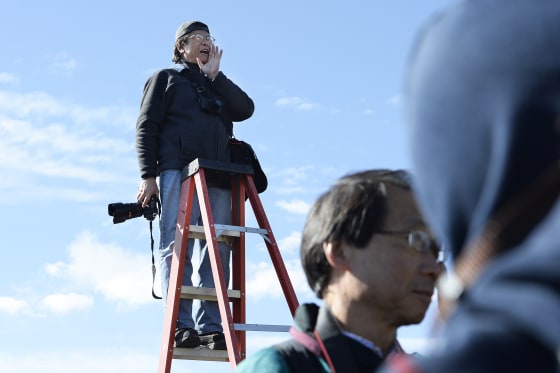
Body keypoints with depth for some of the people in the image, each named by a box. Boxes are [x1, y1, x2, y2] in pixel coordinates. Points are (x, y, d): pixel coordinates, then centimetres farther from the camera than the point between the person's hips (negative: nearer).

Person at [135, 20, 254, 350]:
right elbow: (146, 127, 6)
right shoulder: (166, 78, 17)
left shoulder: (218, 86, 30)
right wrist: (148, 175, -7)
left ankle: (211, 327, -6)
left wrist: (215, 75, 8)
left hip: (218, 176, 5)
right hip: (178, 171, -4)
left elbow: (246, 109, 10)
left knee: (217, 252, -5)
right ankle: (181, 325, -18)